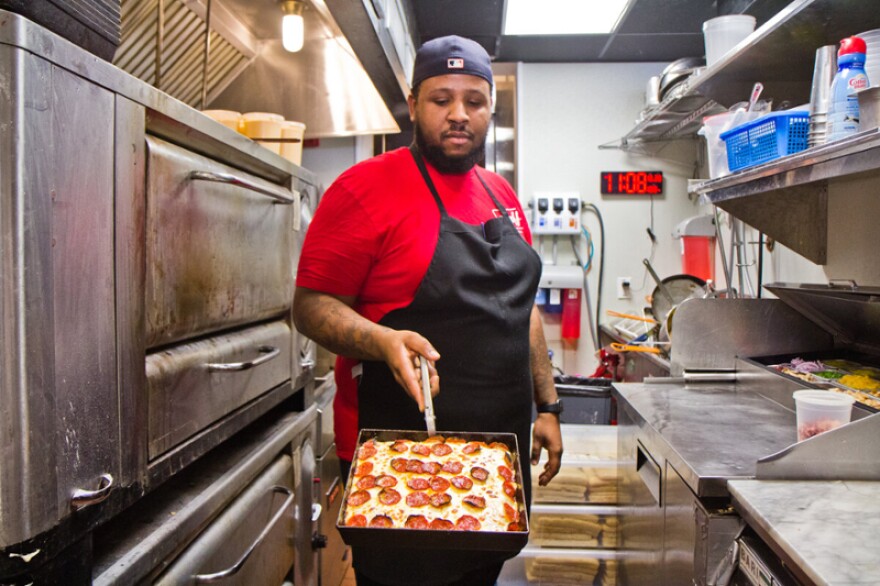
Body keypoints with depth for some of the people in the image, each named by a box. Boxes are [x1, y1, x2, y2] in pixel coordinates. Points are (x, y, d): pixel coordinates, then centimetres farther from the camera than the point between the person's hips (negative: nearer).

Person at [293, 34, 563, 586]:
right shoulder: (366, 187, -9)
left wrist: (547, 405, 13)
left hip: (501, 448, 7)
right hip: (401, 457, -6)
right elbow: (312, 304, -11)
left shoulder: (502, 195, 12)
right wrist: (385, 342, -28)